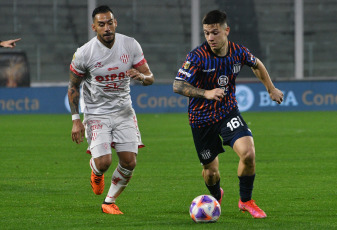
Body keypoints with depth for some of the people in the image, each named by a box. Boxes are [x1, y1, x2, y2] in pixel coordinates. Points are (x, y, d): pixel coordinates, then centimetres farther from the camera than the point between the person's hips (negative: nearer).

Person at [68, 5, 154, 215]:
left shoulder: (131, 45, -6)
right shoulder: (84, 54, -13)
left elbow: (150, 78, 0)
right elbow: (73, 87, 0)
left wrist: (141, 76, -26)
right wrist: (76, 120, -5)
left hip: (124, 112, 3)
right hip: (96, 114, -3)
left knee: (129, 162, -6)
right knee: (103, 162, -17)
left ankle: (110, 202, 17)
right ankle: (95, 170, 22)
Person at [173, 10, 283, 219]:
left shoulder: (238, 52, -8)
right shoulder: (198, 56, -20)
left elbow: (257, 64, 15)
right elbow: (178, 86, -23)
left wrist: (271, 89, 22)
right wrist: (206, 93, -35)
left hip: (229, 112, 2)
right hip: (202, 118, -2)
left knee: (248, 153, -22)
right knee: (211, 170, 7)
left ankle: (246, 201, 1)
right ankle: (216, 196, 45)